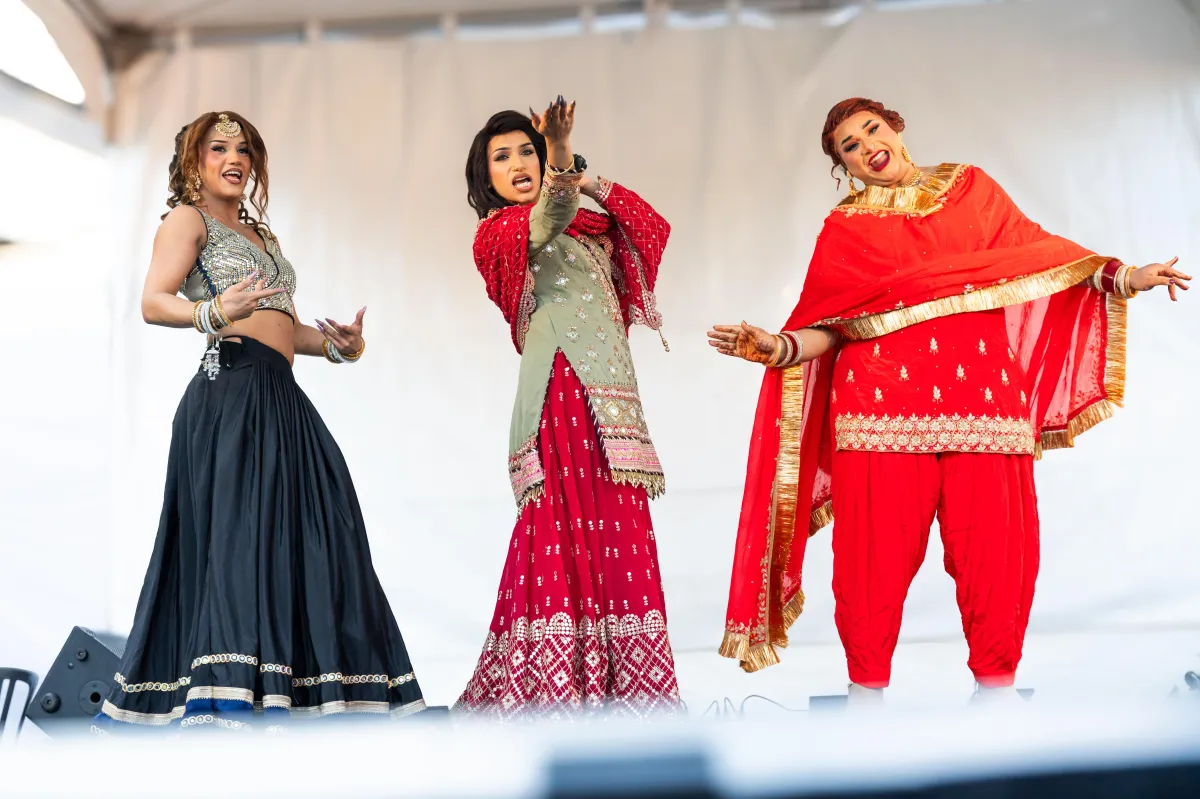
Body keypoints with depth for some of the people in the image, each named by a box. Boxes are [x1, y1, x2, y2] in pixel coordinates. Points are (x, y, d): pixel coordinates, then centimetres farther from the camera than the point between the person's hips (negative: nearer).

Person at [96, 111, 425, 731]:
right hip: (231, 389, -7)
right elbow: (153, 302, -8)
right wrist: (214, 312, -28)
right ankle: (229, 708, -17)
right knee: (238, 534, -16)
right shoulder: (188, 219, 7)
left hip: (279, 397, 8)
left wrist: (339, 346, 8)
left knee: (307, 534, -1)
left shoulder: (260, 234, 30)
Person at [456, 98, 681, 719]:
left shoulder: (585, 227, 26)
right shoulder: (497, 230, 5)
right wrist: (563, 164, -35)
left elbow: (652, 228, 21)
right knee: (566, 526, -14)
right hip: (562, 384, -6)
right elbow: (544, 225, -17)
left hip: (608, 388, 7)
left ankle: (612, 688, 6)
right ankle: (556, 691, -11)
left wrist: (589, 181, 12)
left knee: (617, 534, 2)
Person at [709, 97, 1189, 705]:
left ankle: (996, 682, 14)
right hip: (882, 403, -1)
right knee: (877, 547, -4)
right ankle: (867, 686, 7)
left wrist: (1120, 278, 8)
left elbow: (1036, 252, 17)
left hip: (980, 397, 1)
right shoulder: (844, 227, 13)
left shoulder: (971, 188, 18)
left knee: (995, 542, -1)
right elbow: (827, 325, 5)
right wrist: (778, 348, -13)